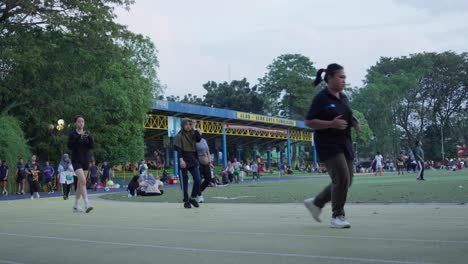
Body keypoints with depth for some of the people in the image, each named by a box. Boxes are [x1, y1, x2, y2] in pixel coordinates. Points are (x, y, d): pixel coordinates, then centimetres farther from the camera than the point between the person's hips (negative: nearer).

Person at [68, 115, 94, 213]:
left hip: (86, 161, 5)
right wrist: (79, 137, -25)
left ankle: (75, 206, 20)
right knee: (83, 181, -21)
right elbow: (69, 146, -16)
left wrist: (90, 137, -17)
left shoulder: (87, 133, 9)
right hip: (76, 161, -5)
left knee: (80, 183, 10)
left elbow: (92, 146, 0)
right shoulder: (73, 134, -2)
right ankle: (87, 204, -26)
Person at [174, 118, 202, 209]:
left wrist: (195, 128, -6)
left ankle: (192, 197, 13)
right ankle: (186, 201, 10)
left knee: (198, 180, -4)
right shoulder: (179, 135, -2)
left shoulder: (193, 134, 11)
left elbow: (199, 139, -8)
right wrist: (181, 159, -20)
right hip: (184, 161, -4)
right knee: (185, 182, 1)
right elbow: (178, 149, -9)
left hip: (193, 160, 4)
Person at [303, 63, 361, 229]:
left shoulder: (343, 98, 12)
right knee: (342, 178, -15)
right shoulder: (321, 98, -10)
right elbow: (308, 122, -12)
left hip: (344, 144, 8)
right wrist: (331, 124, -23)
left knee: (346, 181, 8)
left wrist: (355, 124, 3)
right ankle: (337, 217, 1)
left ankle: (316, 203, 25)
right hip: (328, 145, -8)